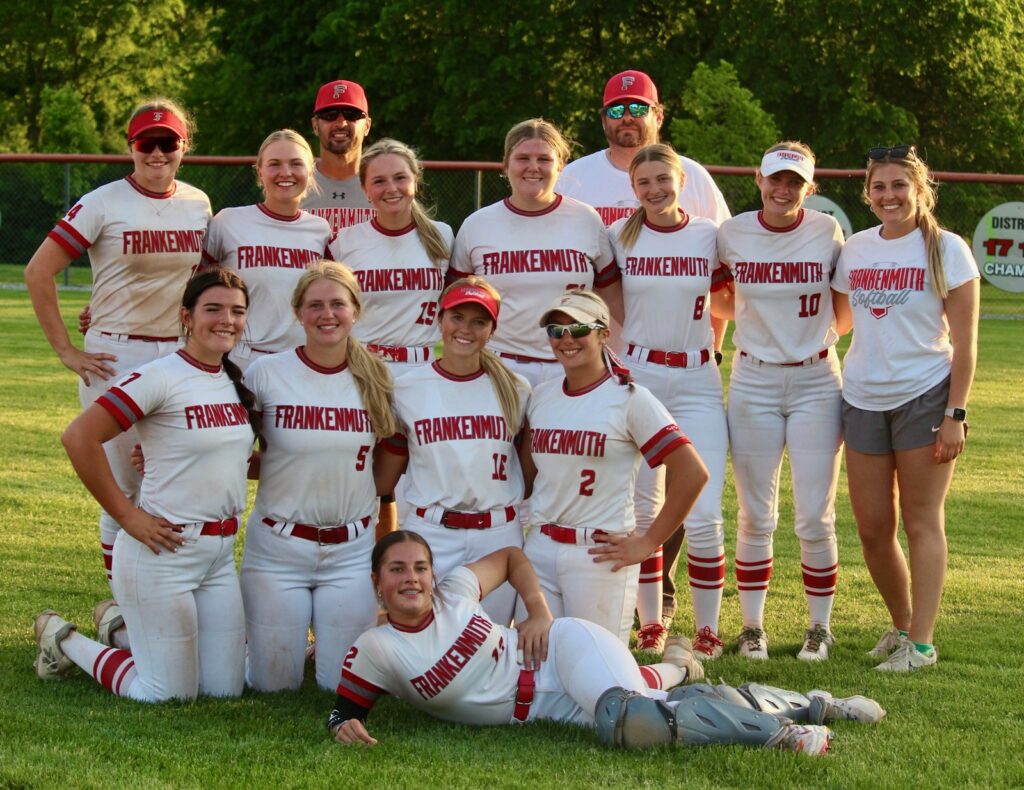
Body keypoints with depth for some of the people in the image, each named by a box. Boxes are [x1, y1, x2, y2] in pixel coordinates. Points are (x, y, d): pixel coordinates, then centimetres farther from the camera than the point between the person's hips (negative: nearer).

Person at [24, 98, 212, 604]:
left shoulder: (198, 204, 8)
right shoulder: (104, 204, -6)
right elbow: (38, 273, -7)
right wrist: (65, 351, -9)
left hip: (180, 355, 4)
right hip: (116, 356, -4)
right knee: (124, 485, -3)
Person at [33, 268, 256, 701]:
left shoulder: (237, 381, 8)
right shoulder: (160, 378, -16)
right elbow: (78, 438, -22)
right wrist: (127, 515, -17)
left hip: (220, 553, 8)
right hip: (163, 551, -8)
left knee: (225, 688, 10)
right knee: (170, 695, -2)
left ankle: (120, 626, 31)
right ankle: (63, 639, 21)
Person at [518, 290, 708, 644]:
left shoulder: (629, 398, -6)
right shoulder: (541, 397, 11)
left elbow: (692, 473, -12)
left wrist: (647, 544, -10)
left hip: (599, 556, -6)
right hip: (539, 549, 6)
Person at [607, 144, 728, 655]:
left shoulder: (711, 237, 2)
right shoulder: (619, 238, 1)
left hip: (697, 382, 0)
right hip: (635, 377, 0)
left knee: (704, 516, -8)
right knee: (642, 511, 4)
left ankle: (708, 628, 3)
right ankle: (650, 624, 15)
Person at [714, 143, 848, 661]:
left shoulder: (827, 233, -4)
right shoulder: (732, 235, -2)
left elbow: (845, 307, 9)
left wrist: (816, 333, 0)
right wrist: (761, 322, 3)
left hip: (817, 381, -1)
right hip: (753, 381, 1)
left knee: (815, 518, 0)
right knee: (756, 517, 4)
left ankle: (820, 627, 13)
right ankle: (752, 627, 15)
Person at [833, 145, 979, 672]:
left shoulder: (946, 250, -5)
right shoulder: (855, 249, 7)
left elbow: (964, 342, -7)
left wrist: (955, 414, -13)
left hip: (924, 397, -5)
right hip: (863, 399, 5)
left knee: (922, 523, -3)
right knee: (873, 529, 6)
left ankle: (921, 642, 1)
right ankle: (900, 624, 24)